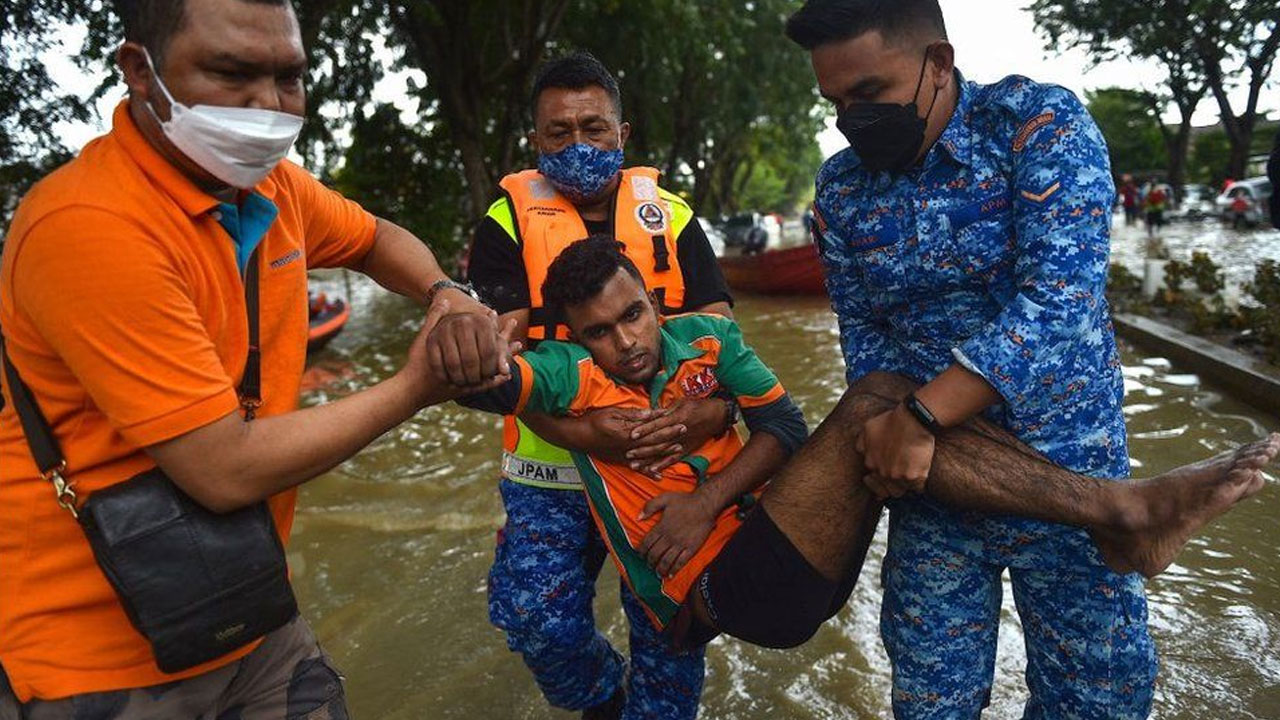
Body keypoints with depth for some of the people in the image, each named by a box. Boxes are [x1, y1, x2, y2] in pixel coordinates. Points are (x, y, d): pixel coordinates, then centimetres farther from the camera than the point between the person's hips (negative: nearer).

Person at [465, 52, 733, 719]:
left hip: (667, 462, 1)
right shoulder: (508, 222, -1)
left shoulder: (671, 216, 5)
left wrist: (713, 408, -25)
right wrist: (579, 431, -28)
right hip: (550, 465, -1)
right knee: (540, 623, -3)